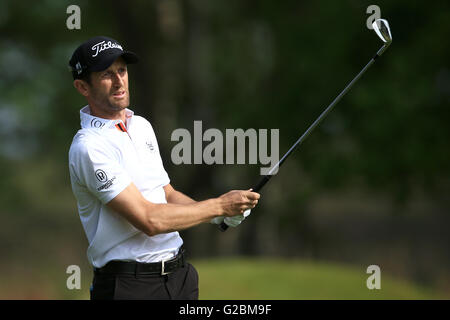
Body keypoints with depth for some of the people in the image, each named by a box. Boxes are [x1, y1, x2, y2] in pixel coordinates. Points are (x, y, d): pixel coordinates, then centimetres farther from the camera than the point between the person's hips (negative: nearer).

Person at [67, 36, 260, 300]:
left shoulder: (142, 126, 12)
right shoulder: (89, 147, -15)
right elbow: (149, 220, -20)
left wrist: (220, 215, 2)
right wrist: (219, 206, -12)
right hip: (130, 285, -7)